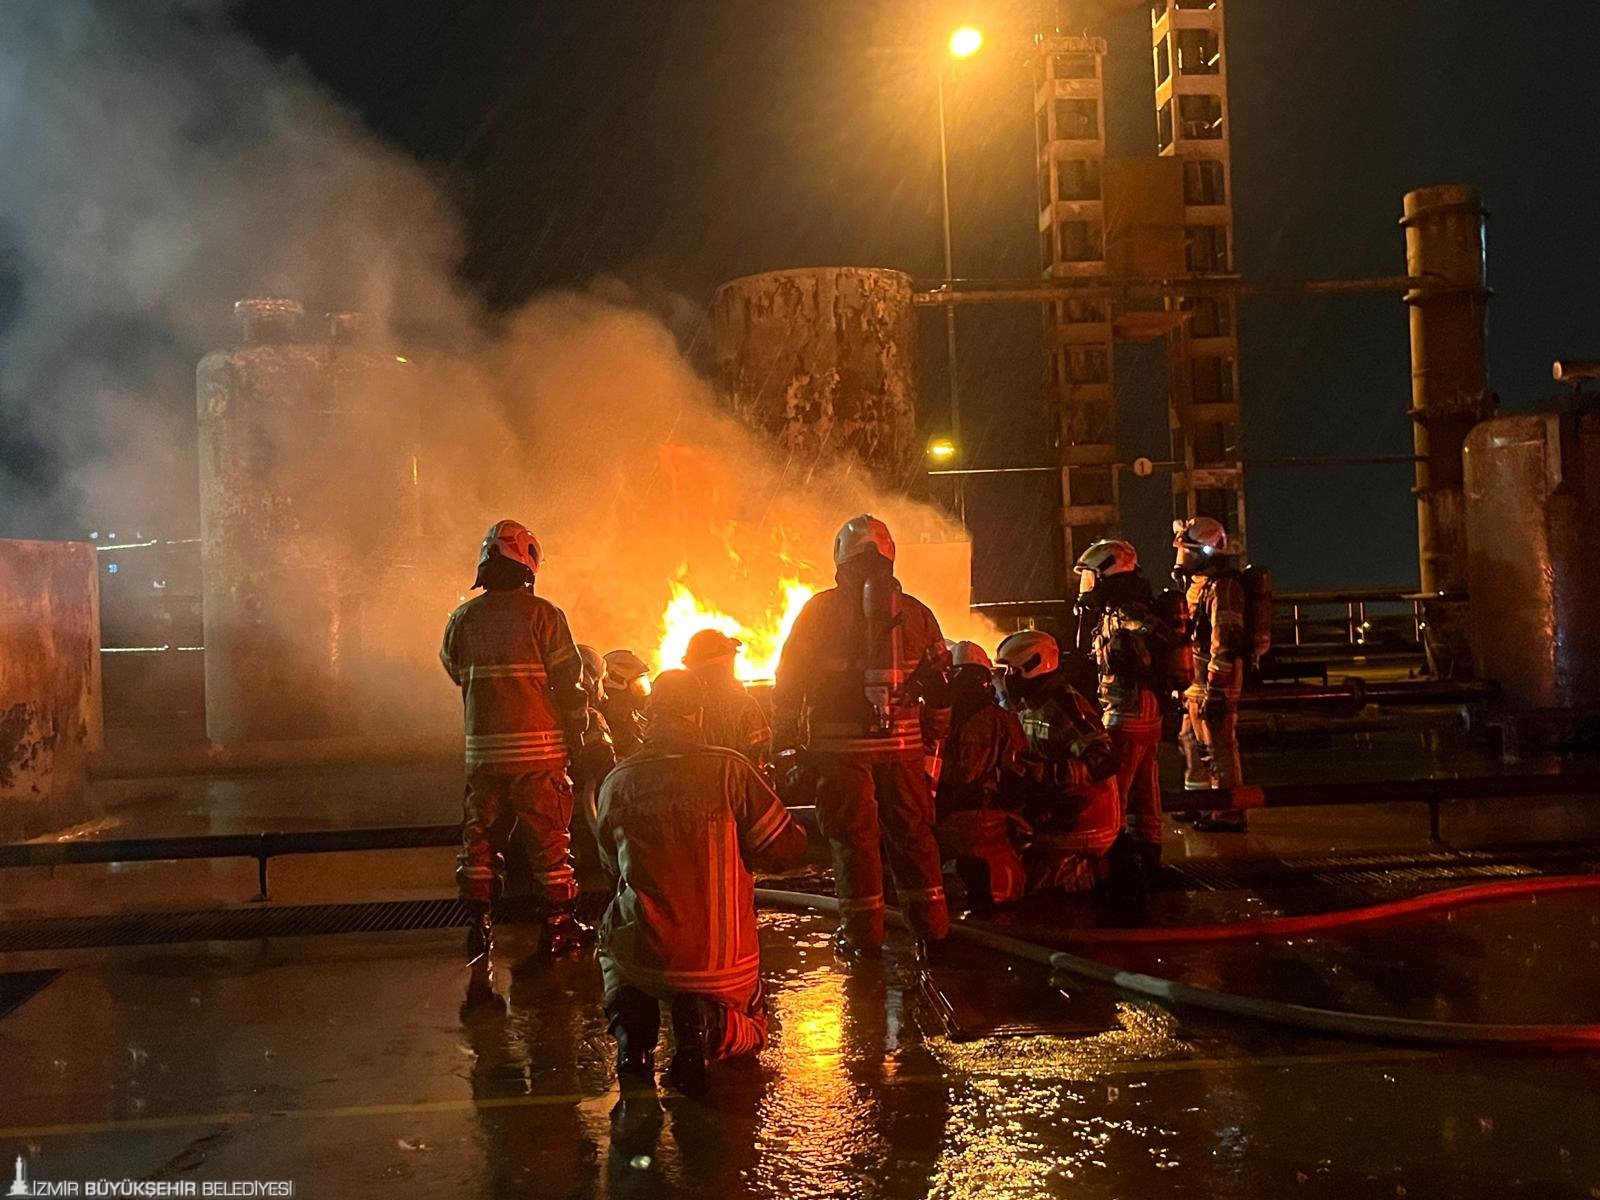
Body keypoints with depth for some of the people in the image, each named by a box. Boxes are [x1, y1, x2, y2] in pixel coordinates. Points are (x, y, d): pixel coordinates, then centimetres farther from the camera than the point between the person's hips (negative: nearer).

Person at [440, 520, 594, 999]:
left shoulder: (462, 618, 2)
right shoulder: (543, 614, -8)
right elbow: (569, 679, -8)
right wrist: (576, 731, 4)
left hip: (483, 748, 3)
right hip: (537, 748, -3)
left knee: (481, 835, 12)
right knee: (548, 835, 7)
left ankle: (479, 926, 15)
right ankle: (558, 925, 15)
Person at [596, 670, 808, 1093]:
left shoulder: (617, 782, -4)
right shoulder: (730, 769, -13)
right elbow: (787, 849, -8)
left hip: (641, 958, 2)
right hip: (722, 964, -1)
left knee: (612, 945, 37)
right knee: (750, 1029, 29)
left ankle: (630, 1020, 5)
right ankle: (708, 1024, -8)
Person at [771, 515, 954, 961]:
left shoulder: (821, 610, -2)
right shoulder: (915, 611, 7)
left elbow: (790, 679, -2)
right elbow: (940, 682, 12)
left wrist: (784, 740, 4)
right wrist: (937, 735, 21)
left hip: (842, 744, -3)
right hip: (903, 743, 3)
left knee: (853, 836, 6)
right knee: (912, 832, 13)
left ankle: (862, 934, 11)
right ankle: (931, 929, 17)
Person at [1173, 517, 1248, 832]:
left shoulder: (1221, 588, -17)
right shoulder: (1197, 585, 15)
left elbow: (1225, 644, -22)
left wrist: (1215, 690, -24)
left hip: (1215, 684, -11)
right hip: (1196, 682, 11)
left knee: (1220, 749, -4)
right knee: (1191, 741, 19)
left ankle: (1229, 815, 5)